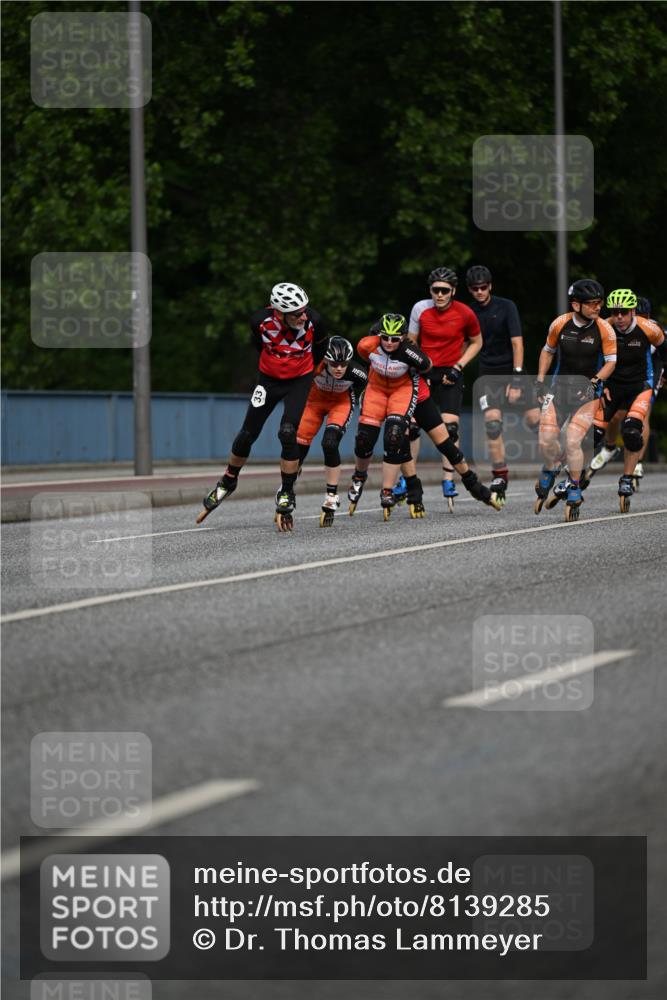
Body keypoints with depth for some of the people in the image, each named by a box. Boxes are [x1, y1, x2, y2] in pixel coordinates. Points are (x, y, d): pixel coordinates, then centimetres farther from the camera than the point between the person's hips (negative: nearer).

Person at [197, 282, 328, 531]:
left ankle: (286, 496, -4)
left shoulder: (313, 321, -27)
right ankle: (228, 482, 28)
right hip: (269, 379, 2)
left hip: (299, 380, -2)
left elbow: (320, 349, -2)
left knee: (287, 434, -18)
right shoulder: (261, 320, -24)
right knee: (247, 434, 4)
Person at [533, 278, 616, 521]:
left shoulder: (604, 329, -11)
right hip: (560, 387, 2)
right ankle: (551, 469, 27)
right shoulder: (560, 324, -5)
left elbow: (610, 362, -6)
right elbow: (548, 351, 11)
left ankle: (573, 492, 2)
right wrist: (540, 380, 4)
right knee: (546, 440, -8)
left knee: (572, 442, -16)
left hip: (587, 392, -2)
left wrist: (594, 382, -21)